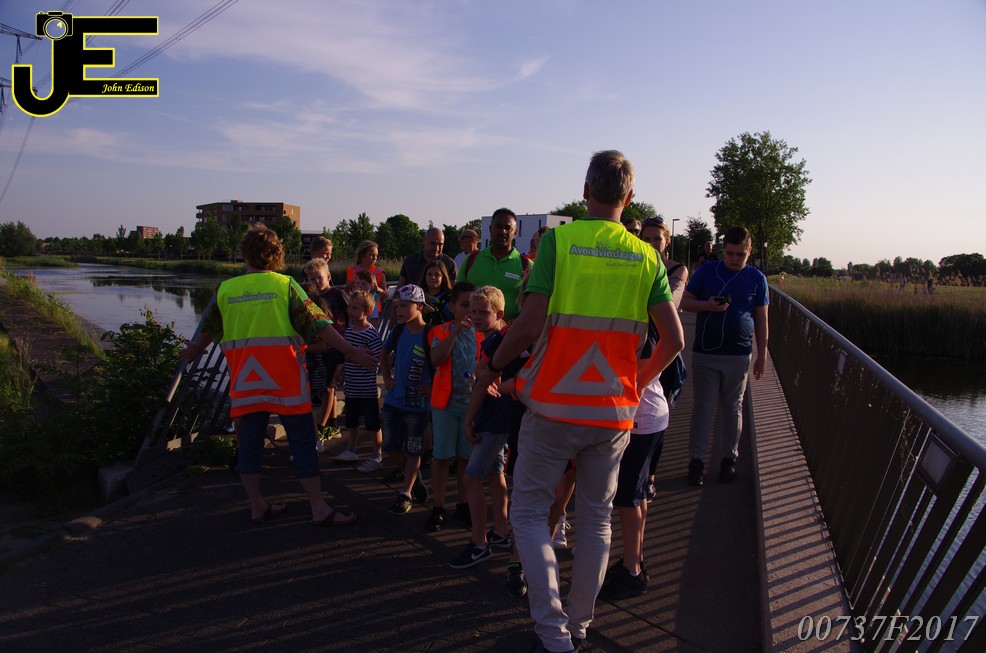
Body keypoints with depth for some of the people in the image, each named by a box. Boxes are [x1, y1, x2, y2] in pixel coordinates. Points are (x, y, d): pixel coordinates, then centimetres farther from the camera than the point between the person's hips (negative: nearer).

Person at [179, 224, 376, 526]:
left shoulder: (225, 289, 6)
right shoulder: (285, 284, -6)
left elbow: (210, 328, 21)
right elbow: (317, 325, -10)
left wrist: (196, 349, 41)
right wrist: (352, 351, -6)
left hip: (244, 379, 4)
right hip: (284, 379, -4)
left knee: (250, 439, 13)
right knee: (302, 441, 2)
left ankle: (257, 506, 23)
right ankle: (319, 509, 6)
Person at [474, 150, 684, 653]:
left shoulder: (558, 240, -7)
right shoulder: (646, 257, 3)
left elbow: (529, 325, -15)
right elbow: (673, 340, 1)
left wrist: (492, 367, 2)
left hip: (554, 406, -3)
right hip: (614, 412, 4)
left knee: (529, 512, 11)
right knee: (596, 518, 16)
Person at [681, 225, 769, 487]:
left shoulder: (756, 278, 4)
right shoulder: (707, 271, 2)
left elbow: (761, 318, 8)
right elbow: (685, 301, 4)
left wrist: (762, 354, 5)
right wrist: (707, 305, -16)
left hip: (739, 355, 1)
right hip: (705, 353, -1)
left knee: (732, 407, 10)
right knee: (703, 406, 1)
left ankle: (729, 458, 22)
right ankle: (696, 460, 9)